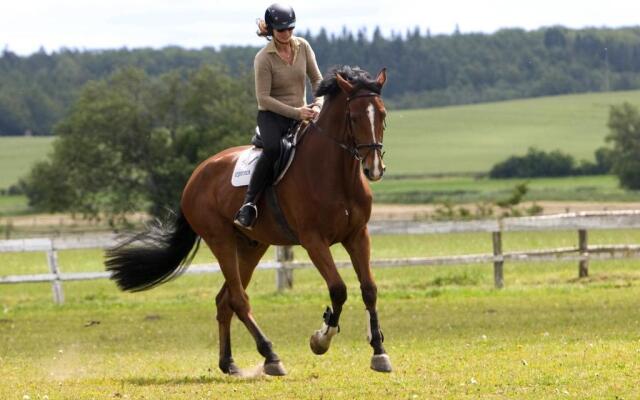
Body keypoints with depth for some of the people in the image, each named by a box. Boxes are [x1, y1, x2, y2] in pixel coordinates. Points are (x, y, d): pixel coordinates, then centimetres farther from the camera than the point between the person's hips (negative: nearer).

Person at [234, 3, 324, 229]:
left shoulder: (303, 47, 2)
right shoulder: (264, 58, -12)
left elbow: (317, 79, 10)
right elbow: (263, 98, -15)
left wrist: (319, 103, -11)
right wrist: (295, 112, -21)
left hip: (301, 115, 5)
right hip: (272, 116, -5)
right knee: (272, 149, -36)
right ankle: (248, 205, -32)